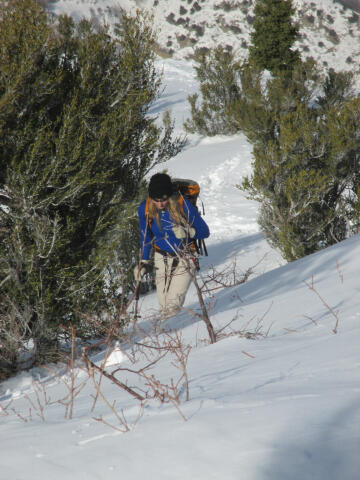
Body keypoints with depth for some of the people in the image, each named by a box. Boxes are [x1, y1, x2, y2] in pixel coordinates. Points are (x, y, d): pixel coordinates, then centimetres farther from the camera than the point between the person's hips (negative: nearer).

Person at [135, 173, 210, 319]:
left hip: (184, 259, -3)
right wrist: (143, 262, 6)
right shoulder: (145, 208, -10)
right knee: (163, 304, 3)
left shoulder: (183, 206, -20)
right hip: (161, 259, 3)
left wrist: (187, 232, -30)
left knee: (173, 304, -17)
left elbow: (205, 231, -11)